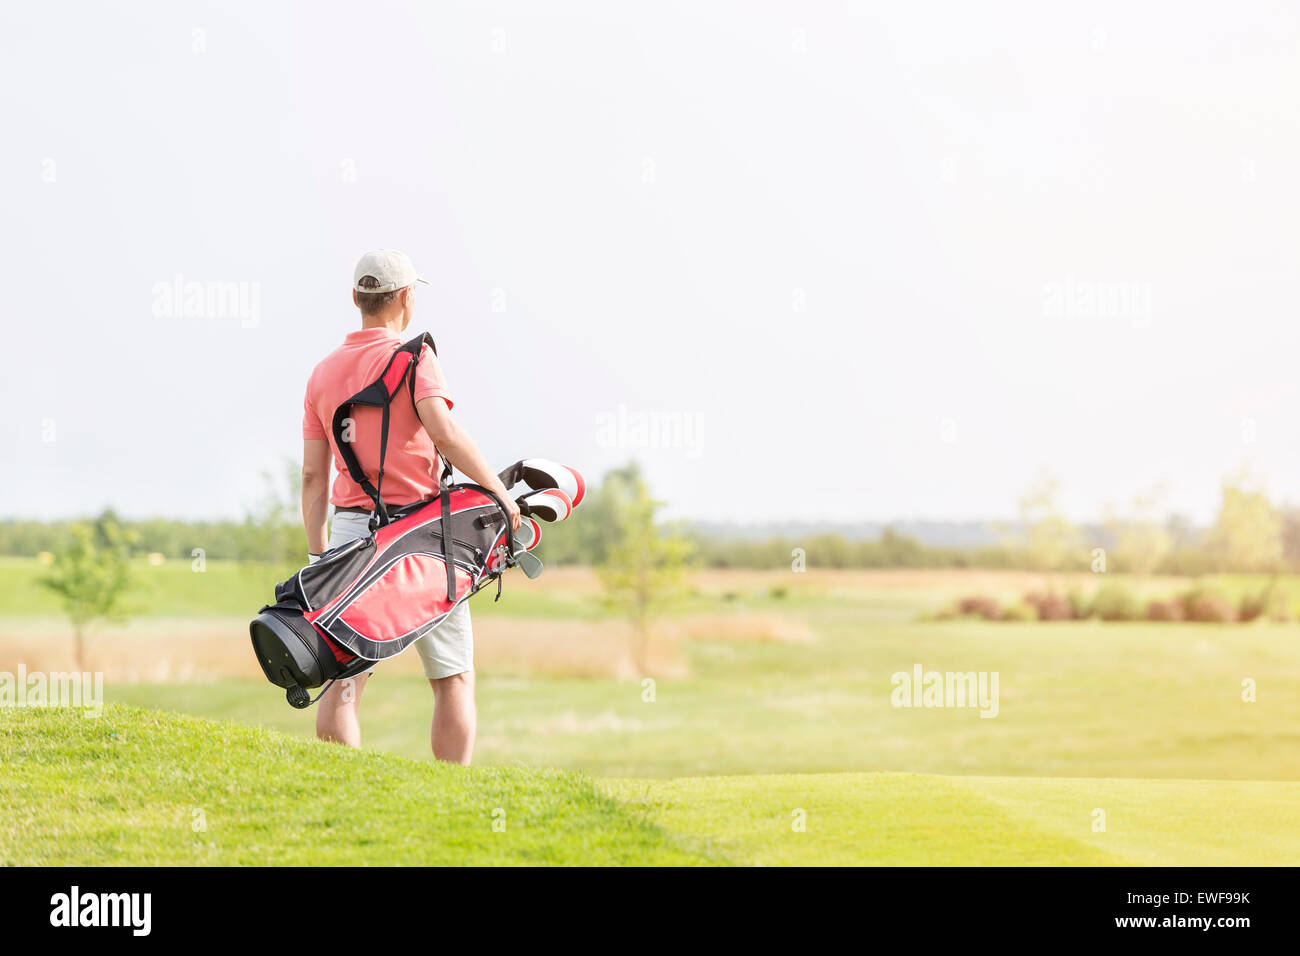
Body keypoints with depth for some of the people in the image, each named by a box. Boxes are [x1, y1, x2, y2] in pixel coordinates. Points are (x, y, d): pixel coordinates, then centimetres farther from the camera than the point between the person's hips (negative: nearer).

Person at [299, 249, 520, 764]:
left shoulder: (323, 372, 12)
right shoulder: (412, 356, -5)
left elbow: (312, 476, 11)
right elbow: (445, 433, -22)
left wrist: (317, 557, 15)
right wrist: (499, 491, -13)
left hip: (349, 528, 5)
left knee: (343, 680, 3)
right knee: (453, 679, 4)